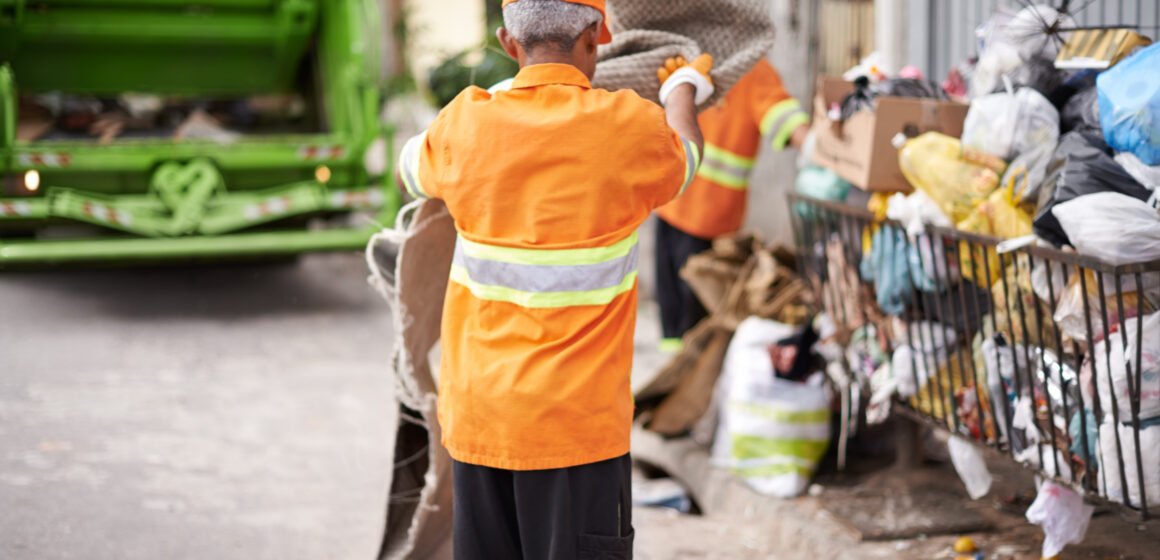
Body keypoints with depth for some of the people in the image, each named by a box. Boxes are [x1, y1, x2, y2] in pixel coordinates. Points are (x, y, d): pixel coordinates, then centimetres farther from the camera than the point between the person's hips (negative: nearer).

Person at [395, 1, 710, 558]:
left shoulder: (467, 125, -3)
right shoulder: (628, 126, -9)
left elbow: (414, 168, 21)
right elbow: (683, 158, 15)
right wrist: (683, 90, 37)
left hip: (476, 417, 4)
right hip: (578, 424, -3)